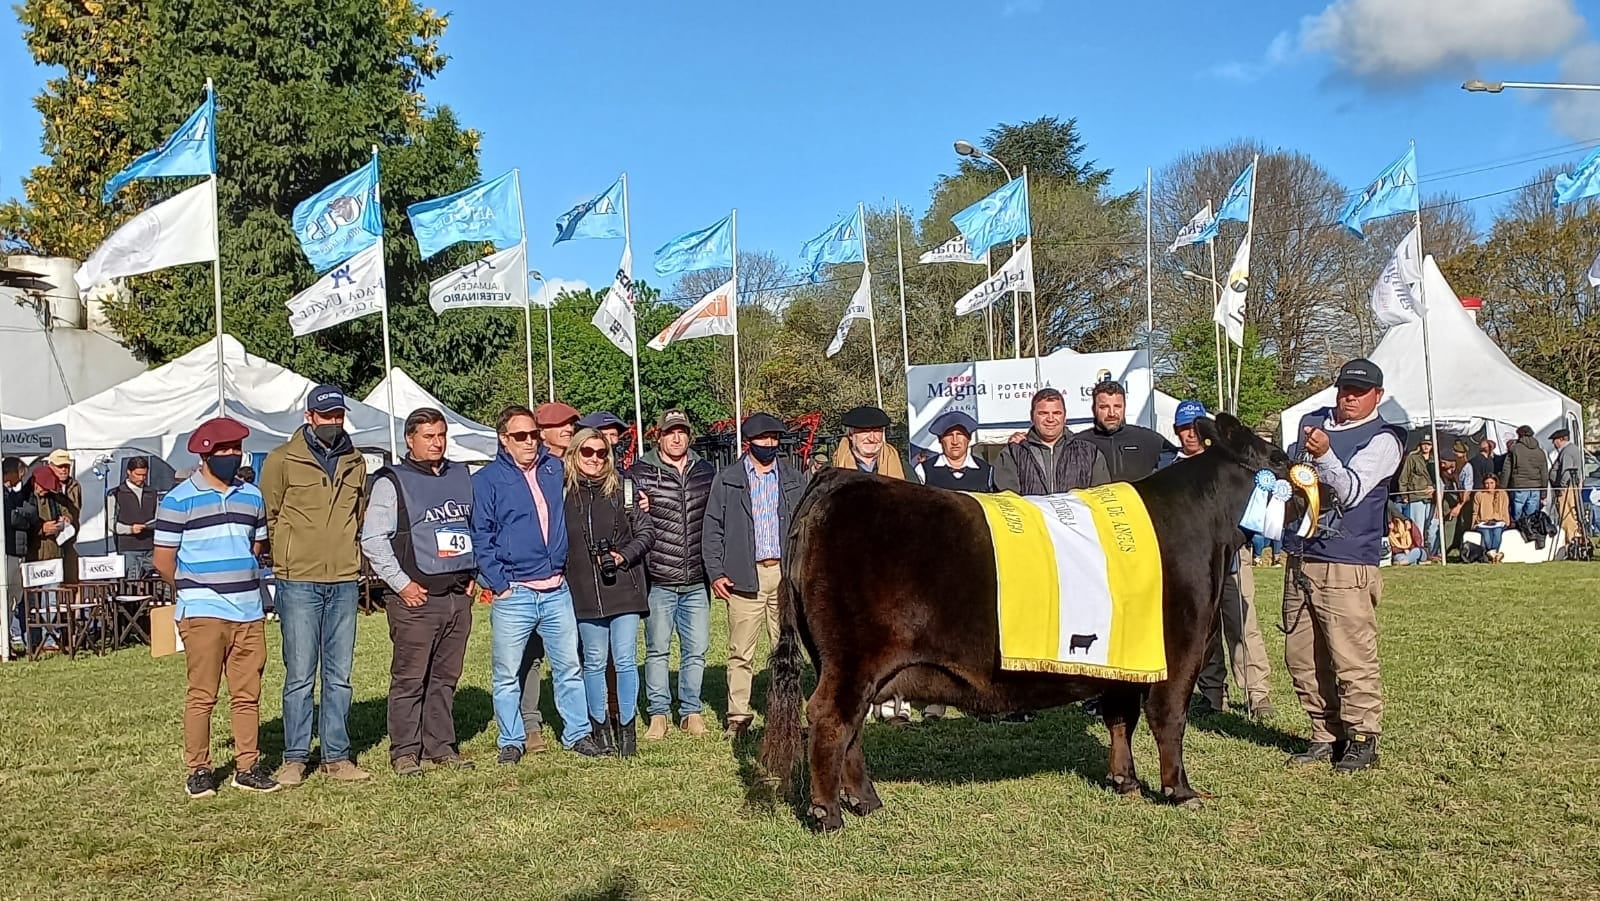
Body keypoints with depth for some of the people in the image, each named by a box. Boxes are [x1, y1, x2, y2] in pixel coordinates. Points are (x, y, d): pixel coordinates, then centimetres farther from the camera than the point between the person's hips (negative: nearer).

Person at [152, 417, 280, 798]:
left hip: (249, 612, 5)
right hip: (202, 613, -5)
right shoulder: (179, 499, -3)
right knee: (202, 695, -2)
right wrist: (193, 591, 10)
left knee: (247, 694, 6)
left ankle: (248, 767, 14)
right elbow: (164, 561, 0)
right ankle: (197, 770, 8)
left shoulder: (252, 497, 14)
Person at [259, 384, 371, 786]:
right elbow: (267, 516, 4)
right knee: (300, 676, -1)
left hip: (345, 582, 4)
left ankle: (336, 756, 15)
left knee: (339, 675, 8)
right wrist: (285, 559, 1)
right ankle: (295, 758, 9)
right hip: (298, 583, -4)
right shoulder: (282, 460, 0)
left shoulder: (356, 463, 12)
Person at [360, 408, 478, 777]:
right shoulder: (392, 481, -3)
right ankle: (405, 752, 4)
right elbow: (372, 539, -8)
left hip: (459, 596, 5)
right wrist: (401, 583, -11)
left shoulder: (461, 477, 15)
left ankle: (440, 747, 18)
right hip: (416, 598, -5)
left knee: (445, 678, 11)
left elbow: (476, 527, 25)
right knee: (409, 679, -3)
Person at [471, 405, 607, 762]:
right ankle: (511, 741, 16)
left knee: (569, 666, 9)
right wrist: (498, 584, -10)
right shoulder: (486, 480, -3)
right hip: (513, 594, -4)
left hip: (557, 589, 4)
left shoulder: (555, 469, 9)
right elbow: (481, 538, -5)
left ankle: (577, 733, 19)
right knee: (507, 674, 4)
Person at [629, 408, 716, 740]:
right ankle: (658, 713, 14)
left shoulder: (707, 472, 10)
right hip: (658, 581, -3)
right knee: (657, 649, 4)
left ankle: (691, 711, 19)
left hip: (696, 582, 3)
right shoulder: (639, 473, -1)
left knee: (696, 650, 7)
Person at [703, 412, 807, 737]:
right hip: (744, 576, -2)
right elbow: (712, 530, 5)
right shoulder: (727, 479, 6)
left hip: (786, 573, 2)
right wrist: (715, 573, -3)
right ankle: (738, 716, 6)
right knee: (740, 651, -1)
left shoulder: (794, 480, 12)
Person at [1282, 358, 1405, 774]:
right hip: (1299, 558, 7)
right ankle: (1325, 735, 19)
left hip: (1346, 565, -6)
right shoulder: (1311, 422, 16)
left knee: (1352, 659, -8)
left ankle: (1361, 739, 5)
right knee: (1301, 658, 9)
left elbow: (1351, 492, -16)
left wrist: (1324, 456, -30)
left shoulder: (1383, 439, -3)